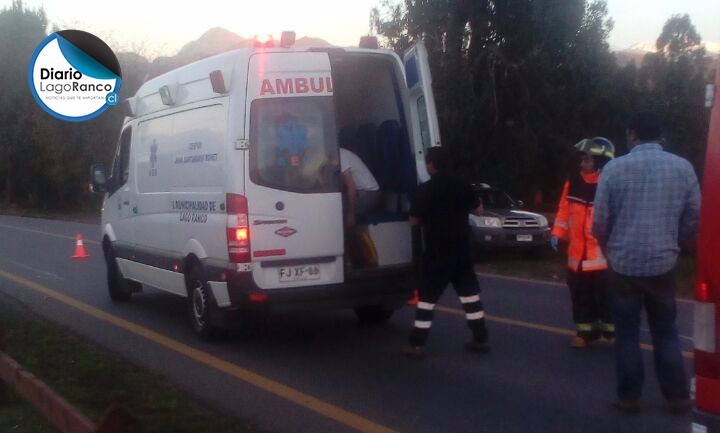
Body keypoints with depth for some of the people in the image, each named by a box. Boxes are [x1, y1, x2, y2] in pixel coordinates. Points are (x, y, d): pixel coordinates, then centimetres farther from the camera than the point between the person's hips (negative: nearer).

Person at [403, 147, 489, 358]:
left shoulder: (425, 190, -10)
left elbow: (414, 221, -5)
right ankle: (480, 339, 16)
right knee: (469, 291, 13)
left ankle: (417, 344, 0)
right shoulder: (462, 186, 3)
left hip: (437, 251, -4)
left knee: (428, 295, 0)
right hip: (461, 249, 4)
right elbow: (479, 210, 13)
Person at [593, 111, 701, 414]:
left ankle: (629, 397, 15)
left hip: (624, 264, -2)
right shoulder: (683, 167, -1)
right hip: (663, 263, 2)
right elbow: (694, 218, 4)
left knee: (627, 334, 9)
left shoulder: (614, 168, -7)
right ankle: (677, 397, 18)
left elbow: (600, 222, -5)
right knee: (666, 333, 14)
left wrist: (609, 247, 16)